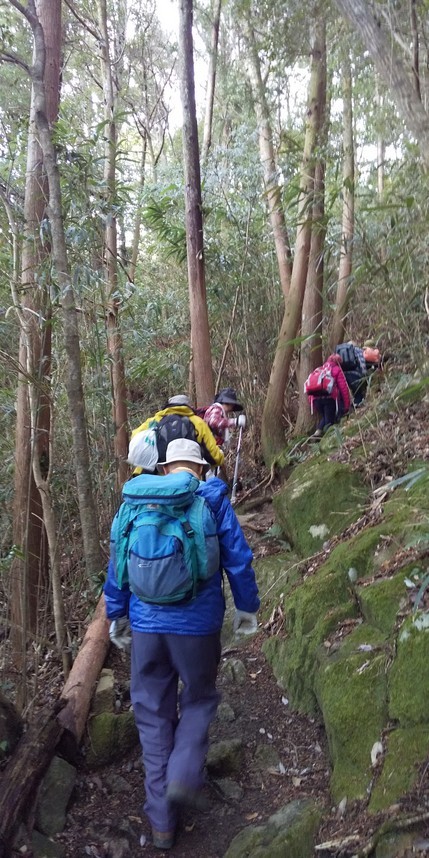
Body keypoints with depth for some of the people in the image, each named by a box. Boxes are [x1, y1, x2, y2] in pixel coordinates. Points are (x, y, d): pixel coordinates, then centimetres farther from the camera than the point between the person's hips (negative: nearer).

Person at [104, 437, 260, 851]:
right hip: (197, 625, -2)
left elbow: (116, 563, 7)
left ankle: (161, 821, 20)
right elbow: (238, 560, -4)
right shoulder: (214, 500, -4)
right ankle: (184, 776, 2)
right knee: (198, 699, 22)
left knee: (153, 713, 14)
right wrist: (246, 608, 11)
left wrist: (117, 614, 18)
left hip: (146, 624, 2)